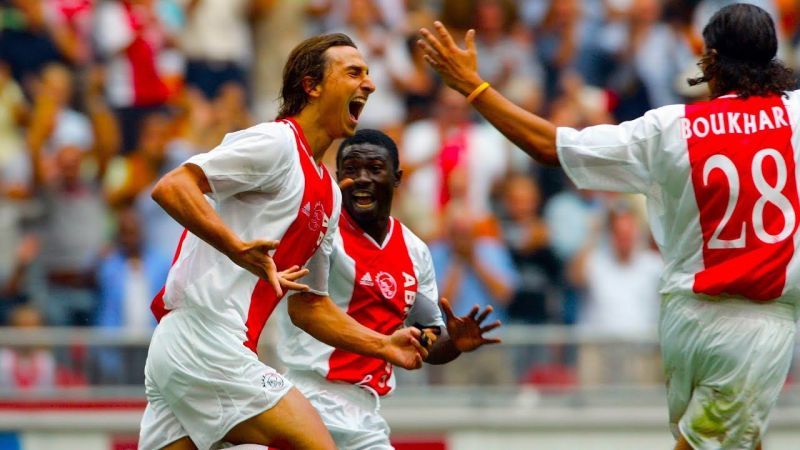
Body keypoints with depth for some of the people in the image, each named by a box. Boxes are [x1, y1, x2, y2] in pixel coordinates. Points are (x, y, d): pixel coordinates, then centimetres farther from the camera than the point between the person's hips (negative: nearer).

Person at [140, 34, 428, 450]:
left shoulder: (328, 195, 23)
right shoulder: (277, 142, -6)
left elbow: (309, 303, 30)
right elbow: (170, 188, -16)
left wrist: (383, 345, 19)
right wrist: (239, 249, -27)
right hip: (208, 345, -9)